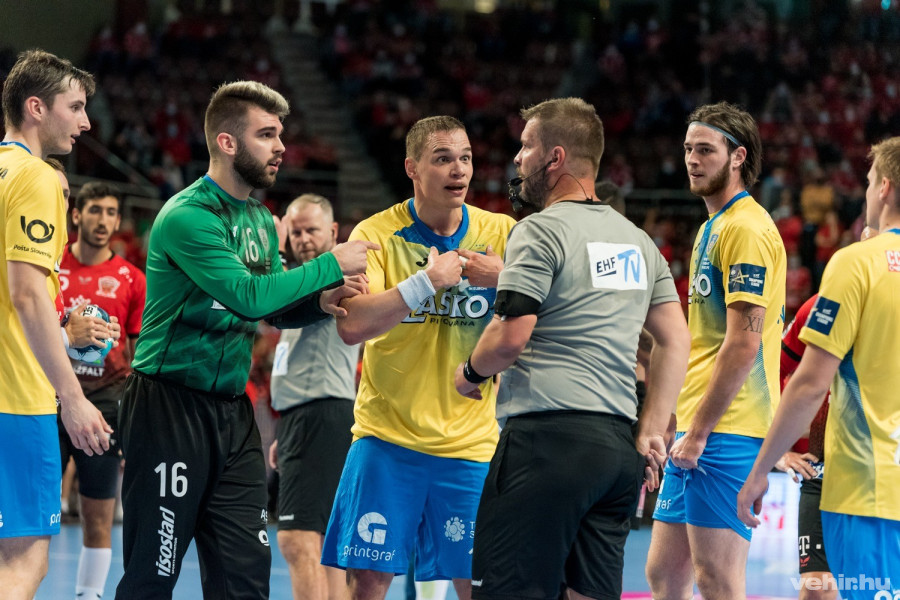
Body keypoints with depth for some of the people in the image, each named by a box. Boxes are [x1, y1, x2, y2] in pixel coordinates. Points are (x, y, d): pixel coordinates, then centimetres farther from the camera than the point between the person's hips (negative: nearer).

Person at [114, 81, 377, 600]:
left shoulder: (261, 220, 12)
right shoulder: (188, 217, -15)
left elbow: (275, 309, 20)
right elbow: (249, 296, -25)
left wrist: (319, 302, -1)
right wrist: (331, 265, -18)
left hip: (233, 411, 8)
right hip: (170, 406, -8)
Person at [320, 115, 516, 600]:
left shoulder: (501, 234, 2)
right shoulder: (377, 234, -4)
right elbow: (351, 325, -17)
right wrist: (428, 280, -23)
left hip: (471, 444, 2)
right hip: (386, 437, -2)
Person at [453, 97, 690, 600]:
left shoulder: (542, 231, -6)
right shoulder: (638, 240, 18)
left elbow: (511, 336, -14)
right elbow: (676, 339, 15)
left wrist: (470, 373, 6)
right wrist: (652, 433, 14)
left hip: (549, 433, -8)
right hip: (618, 443, 8)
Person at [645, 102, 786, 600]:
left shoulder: (747, 228, -11)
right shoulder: (712, 227, 19)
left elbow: (743, 344, -18)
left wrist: (699, 430, -17)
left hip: (726, 429, -10)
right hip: (696, 429, 10)